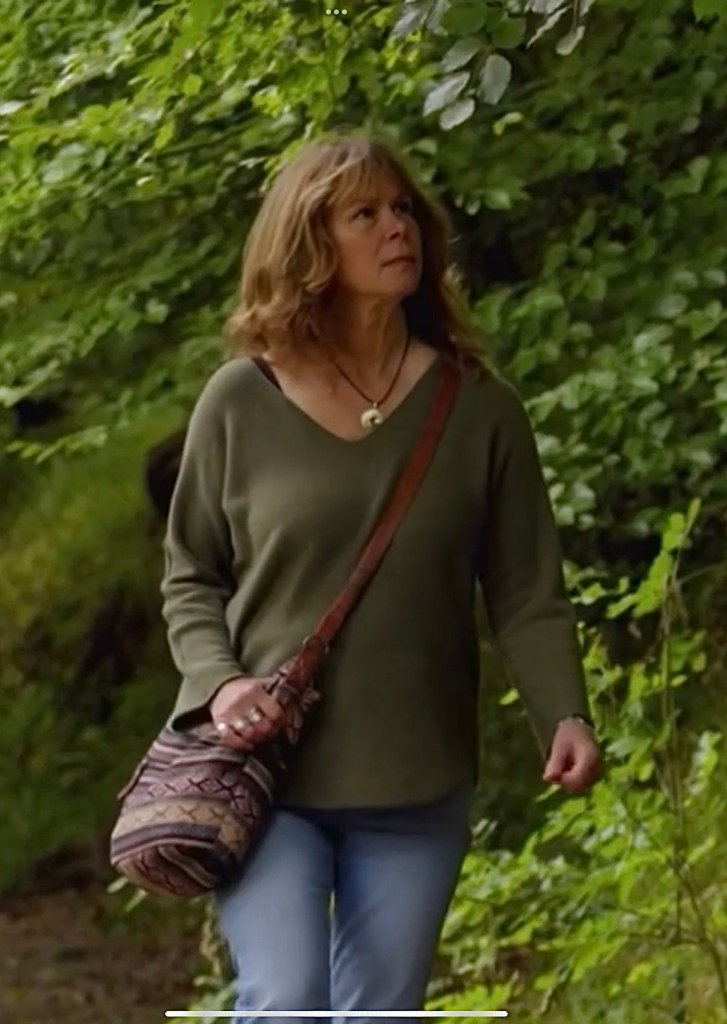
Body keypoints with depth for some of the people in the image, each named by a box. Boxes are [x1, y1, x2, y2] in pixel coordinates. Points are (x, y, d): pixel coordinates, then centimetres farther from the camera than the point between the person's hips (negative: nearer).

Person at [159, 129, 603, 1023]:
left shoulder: (477, 407, 1)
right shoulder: (240, 402, -2)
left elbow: (526, 592, 1)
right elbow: (190, 578, 7)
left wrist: (564, 715, -15)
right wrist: (218, 682, -12)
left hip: (416, 784, 2)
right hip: (265, 771, -2)